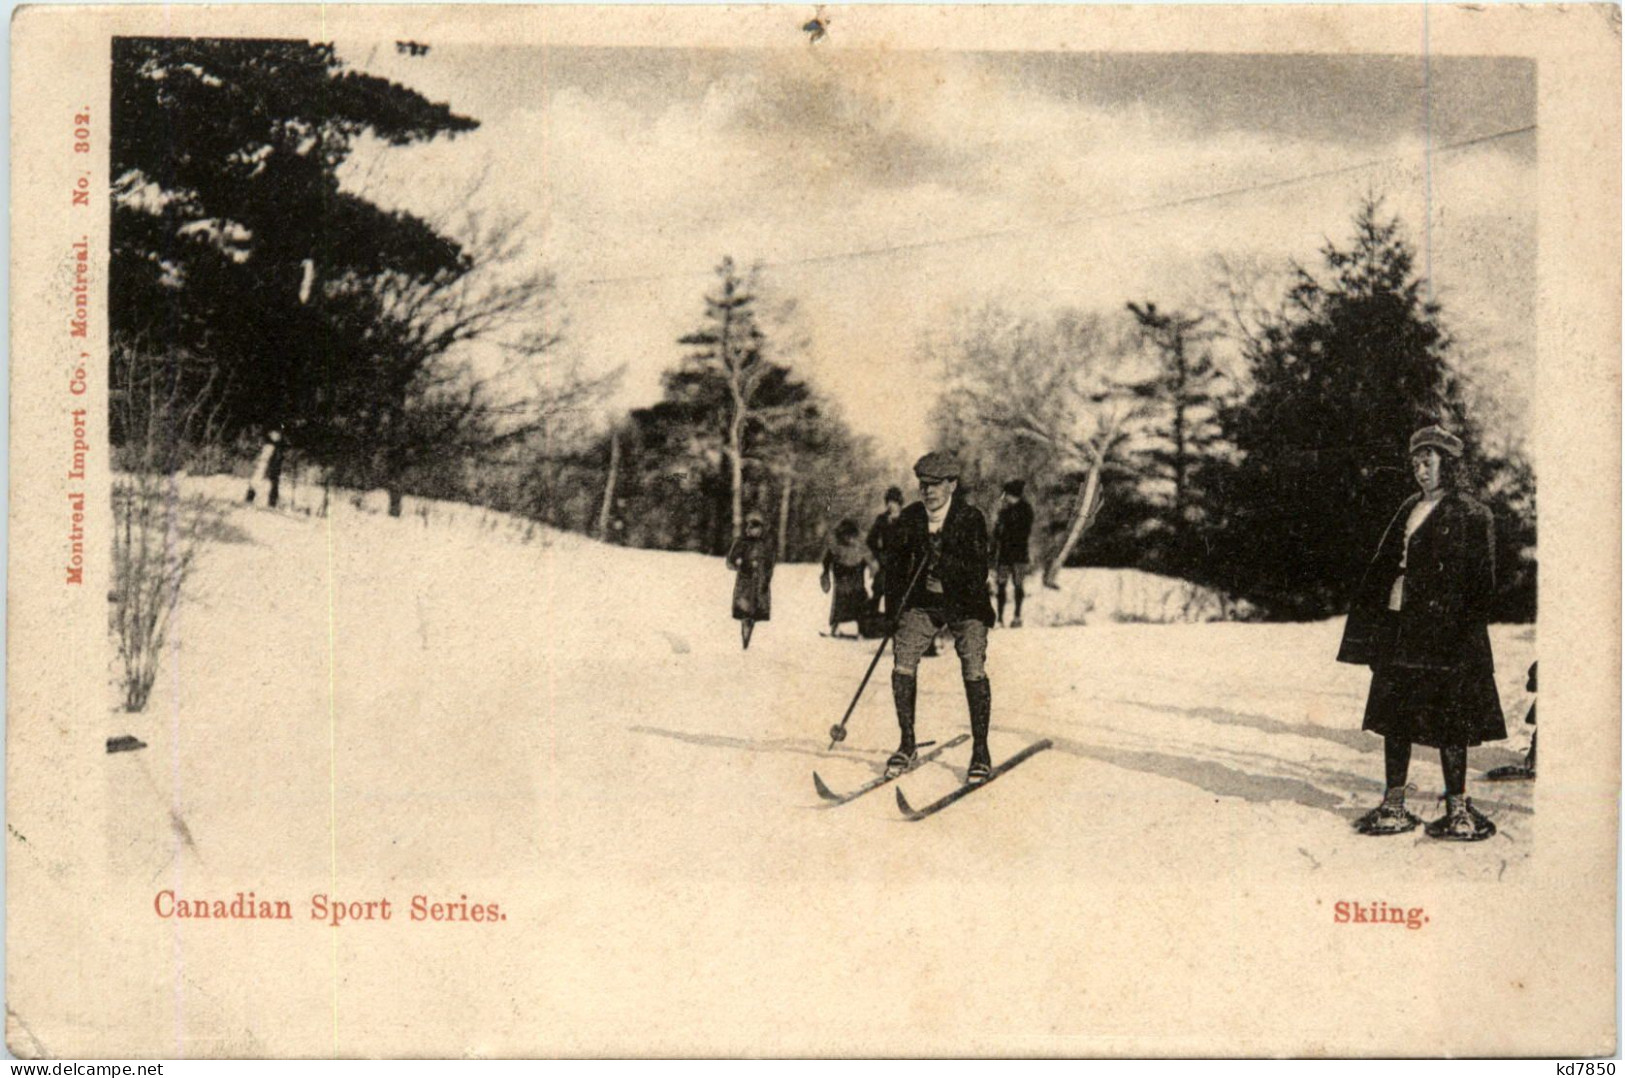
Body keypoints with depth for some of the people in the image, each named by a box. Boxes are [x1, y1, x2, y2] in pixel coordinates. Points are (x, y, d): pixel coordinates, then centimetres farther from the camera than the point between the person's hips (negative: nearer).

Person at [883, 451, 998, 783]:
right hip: (922, 602, 3)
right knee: (902, 665, -11)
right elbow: (897, 562, 10)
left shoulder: (971, 519, -10)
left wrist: (942, 560, -29)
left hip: (964, 604, -3)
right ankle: (907, 745, 4)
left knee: (974, 670, -15)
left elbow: (977, 572, -16)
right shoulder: (910, 518, 1)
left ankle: (980, 752, -2)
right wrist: (892, 607, 2)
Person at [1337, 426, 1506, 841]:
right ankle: (1394, 807, 17)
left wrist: (1463, 637, -17)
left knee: (1448, 721, -2)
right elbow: (1383, 567, 15)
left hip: (1442, 633, -7)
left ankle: (1458, 808, 7)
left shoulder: (1470, 517, -6)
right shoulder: (1409, 511, 15)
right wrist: (1369, 627, 9)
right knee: (1394, 717, 9)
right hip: (1397, 628, 7)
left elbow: (1477, 585, -10)